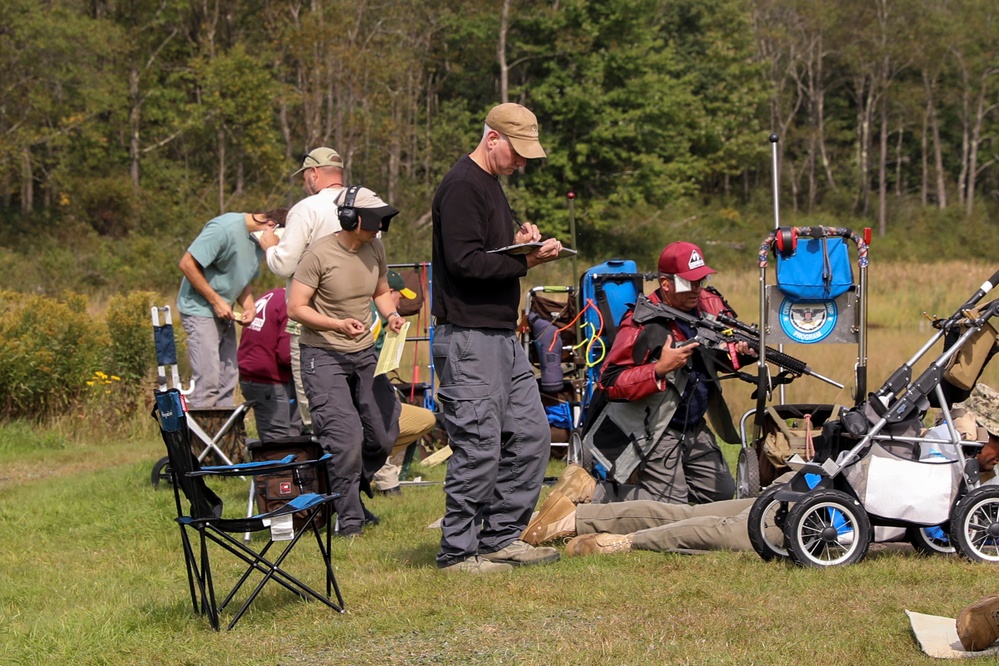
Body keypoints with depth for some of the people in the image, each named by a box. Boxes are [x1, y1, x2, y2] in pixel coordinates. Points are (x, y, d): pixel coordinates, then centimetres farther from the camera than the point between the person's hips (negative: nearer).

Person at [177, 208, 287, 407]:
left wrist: (248, 307, 0)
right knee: (207, 381, -14)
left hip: (223, 314, 9)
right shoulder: (224, 228, -19)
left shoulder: (259, 242, 7)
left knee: (228, 380, 7)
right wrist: (216, 301, -18)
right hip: (200, 310, -9)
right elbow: (187, 264, -19)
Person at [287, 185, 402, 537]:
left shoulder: (375, 249, 4)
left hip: (365, 353, 7)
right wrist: (338, 325, -29)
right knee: (346, 437, -15)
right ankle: (349, 521, -3)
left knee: (384, 435, 6)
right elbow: (296, 307, -15)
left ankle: (351, 494, 31)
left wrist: (390, 314, -2)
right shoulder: (319, 254, -16)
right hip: (323, 356, -7)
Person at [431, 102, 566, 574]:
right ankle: (458, 551, 2)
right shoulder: (461, 186, -12)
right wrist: (524, 260, -19)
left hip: (504, 336, 10)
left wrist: (518, 243, 6)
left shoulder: (491, 185, 20)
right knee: (478, 448, -7)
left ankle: (501, 538, 19)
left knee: (530, 436, 10)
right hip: (468, 340, -10)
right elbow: (465, 262, -20)